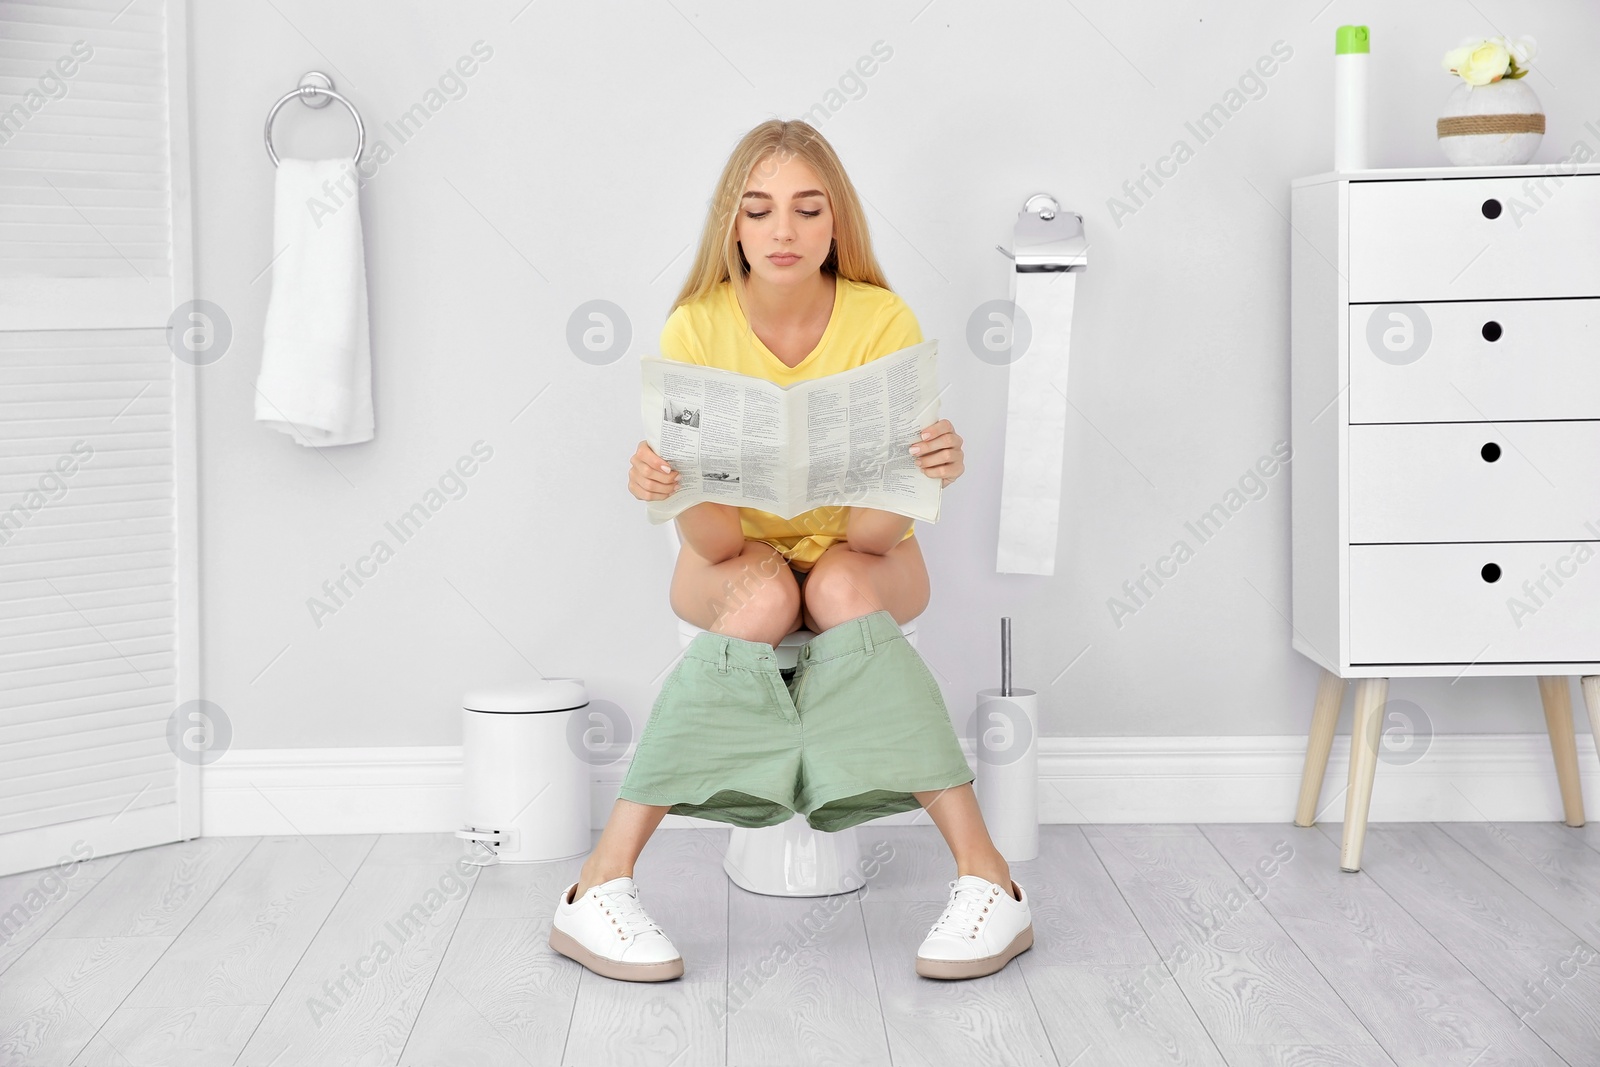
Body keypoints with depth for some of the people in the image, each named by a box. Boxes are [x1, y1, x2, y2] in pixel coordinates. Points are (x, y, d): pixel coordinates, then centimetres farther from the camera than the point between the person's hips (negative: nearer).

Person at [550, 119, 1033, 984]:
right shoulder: (696, 328, -17)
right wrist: (662, 485, -44)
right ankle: (599, 886, -34)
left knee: (840, 589, -33)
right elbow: (713, 540, -23)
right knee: (763, 596, -33)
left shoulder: (883, 323, -18)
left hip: (860, 560, 0)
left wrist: (928, 472, -45)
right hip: (735, 560, 0)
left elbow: (877, 530, -24)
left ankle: (987, 878, -33)